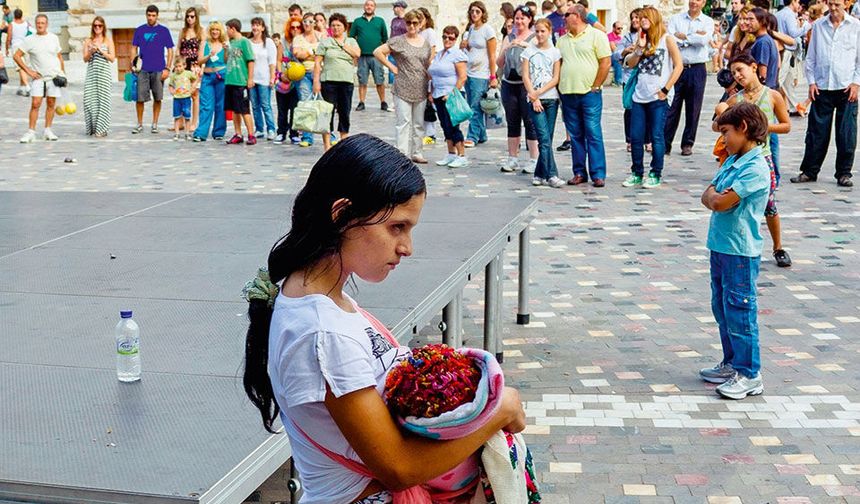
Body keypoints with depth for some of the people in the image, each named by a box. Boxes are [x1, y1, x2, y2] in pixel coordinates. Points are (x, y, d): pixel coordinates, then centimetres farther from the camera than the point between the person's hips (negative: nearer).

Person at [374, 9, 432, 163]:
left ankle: (417, 153, 19)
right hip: (402, 90, -4)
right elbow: (378, 52, -4)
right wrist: (391, 67, -6)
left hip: (421, 91, 4)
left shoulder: (426, 44, 11)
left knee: (419, 123, 10)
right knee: (404, 122, -5)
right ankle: (403, 154, -4)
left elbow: (430, 67, 16)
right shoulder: (398, 41, -2)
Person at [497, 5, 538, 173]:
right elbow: (499, 63, 10)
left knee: (530, 122, -6)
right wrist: (506, 49, -7)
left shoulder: (535, 38, 1)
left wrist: (527, 45, -23)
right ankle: (512, 159, 16)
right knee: (512, 122, 9)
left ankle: (534, 160, -1)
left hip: (527, 84, -4)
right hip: (509, 84, 5)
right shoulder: (508, 38, 14)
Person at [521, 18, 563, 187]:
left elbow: (556, 78, 1)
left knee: (546, 138, 2)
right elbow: (525, 76, 2)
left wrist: (539, 92, -10)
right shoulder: (529, 51, 7)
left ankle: (539, 175, 10)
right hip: (534, 99, -1)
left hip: (551, 98, 2)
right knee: (544, 138, -11)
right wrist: (534, 97, -7)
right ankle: (551, 175, -15)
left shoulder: (555, 52, 7)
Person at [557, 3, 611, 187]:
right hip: (567, 94, 5)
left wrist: (595, 87, -9)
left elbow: (605, 63, -6)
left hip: (589, 94, -5)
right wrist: (559, 87, 6)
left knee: (593, 134, -4)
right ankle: (579, 173, 14)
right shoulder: (562, 40, 14)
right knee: (575, 136, 8)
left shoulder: (596, 35, -2)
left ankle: (598, 175, -2)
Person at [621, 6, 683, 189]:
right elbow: (630, 64, 9)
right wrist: (640, 48, -6)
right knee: (635, 137, 5)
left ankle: (656, 175, 6)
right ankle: (637, 173, 17)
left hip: (658, 97, -6)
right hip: (640, 96, 6)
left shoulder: (667, 39, -3)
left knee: (656, 136, -2)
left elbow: (678, 66, -8)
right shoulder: (642, 39, 15)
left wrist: (665, 90, -12)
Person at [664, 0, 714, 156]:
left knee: (693, 109, 5)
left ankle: (687, 144, 16)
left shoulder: (707, 22, 4)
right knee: (671, 108, -1)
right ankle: (664, 144, 4)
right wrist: (693, 38, -10)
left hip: (697, 70, 0)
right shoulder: (675, 19, 7)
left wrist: (682, 36, -8)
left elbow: (704, 40, -14)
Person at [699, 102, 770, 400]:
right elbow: (708, 197, 11)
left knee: (739, 311, -3)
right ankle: (732, 364, 30)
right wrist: (716, 196, -8)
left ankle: (749, 375, 6)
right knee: (722, 309, 17)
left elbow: (720, 203, -22)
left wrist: (714, 196, -3)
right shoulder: (732, 161, 11)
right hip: (720, 247, 9)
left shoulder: (755, 168, -18)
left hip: (740, 252, -9)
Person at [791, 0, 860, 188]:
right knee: (816, 132, 4)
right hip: (822, 87, 1)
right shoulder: (818, 25, 8)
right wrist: (811, 82, 4)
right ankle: (809, 171, 13)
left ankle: (844, 173, 11)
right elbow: (811, 56, 12)